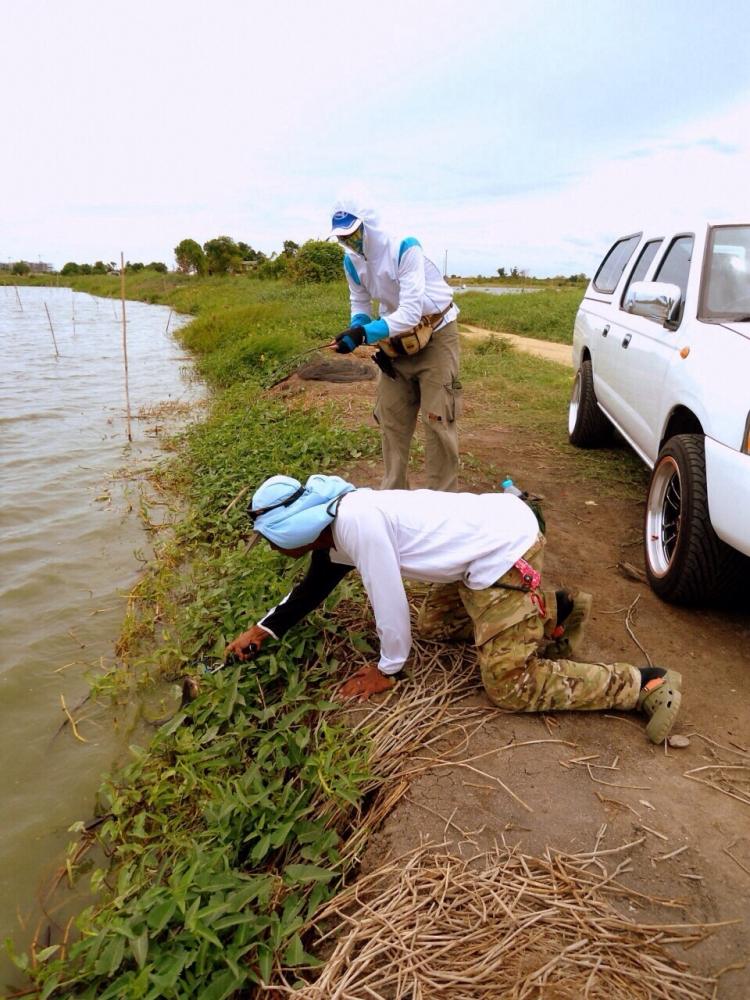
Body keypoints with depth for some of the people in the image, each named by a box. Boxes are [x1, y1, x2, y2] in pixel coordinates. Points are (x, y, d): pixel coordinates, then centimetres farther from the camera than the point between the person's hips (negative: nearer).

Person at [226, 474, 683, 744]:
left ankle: (647, 684, 1)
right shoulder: (334, 524, 9)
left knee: (510, 685, -6)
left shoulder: (354, 520, -22)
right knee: (435, 623, 24)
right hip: (489, 539, 10)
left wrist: (388, 669, -2)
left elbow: (388, 598, -17)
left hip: (506, 548, -10)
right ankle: (555, 609, 22)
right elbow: (312, 588, 24)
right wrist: (261, 630, 25)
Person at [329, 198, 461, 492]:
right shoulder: (351, 260, -6)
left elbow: (411, 312, -34)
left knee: (437, 421, -6)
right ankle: (393, 491, 19)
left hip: (434, 334, -6)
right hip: (396, 338, 6)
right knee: (391, 419, 8)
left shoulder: (404, 248, -27)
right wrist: (361, 337, -16)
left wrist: (366, 333, -44)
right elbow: (360, 305, 4)